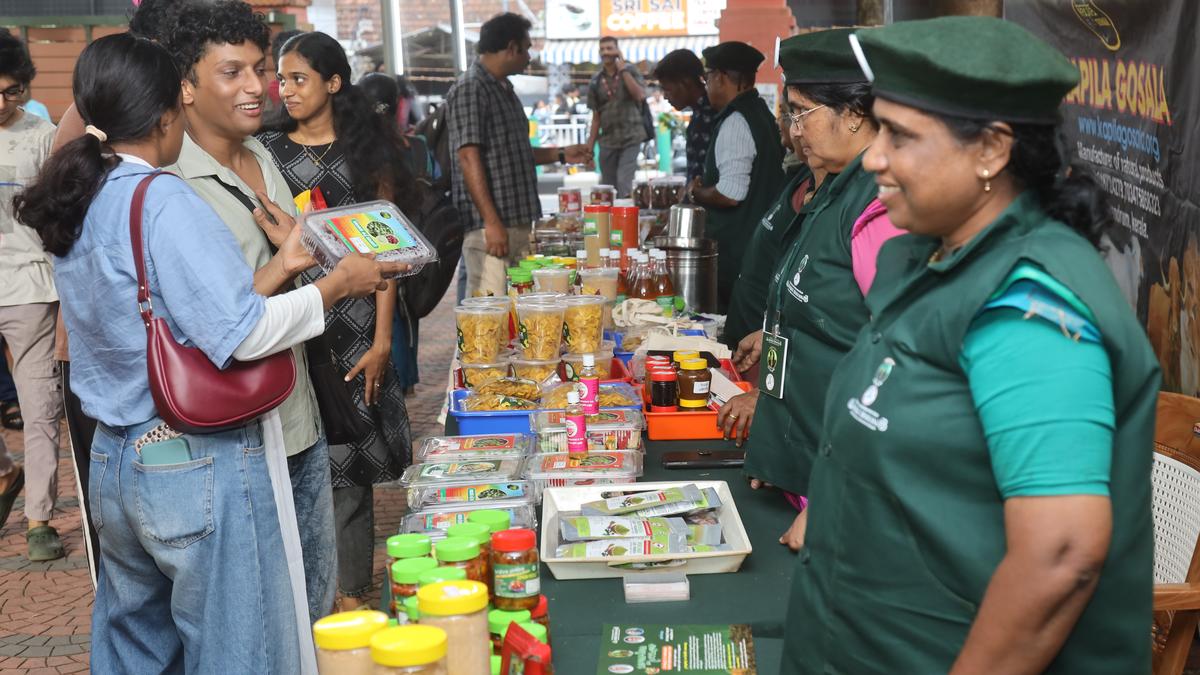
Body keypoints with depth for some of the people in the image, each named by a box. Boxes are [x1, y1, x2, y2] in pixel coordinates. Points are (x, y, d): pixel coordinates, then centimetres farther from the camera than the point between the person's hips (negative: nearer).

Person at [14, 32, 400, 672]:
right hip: (198, 467, -9)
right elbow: (242, 333, -21)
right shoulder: (164, 200, -18)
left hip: (113, 462, 9)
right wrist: (337, 283, -9)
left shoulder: (77, 206, 7)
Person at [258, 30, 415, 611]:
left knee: (347, 462, 1)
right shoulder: (265, 151, 9)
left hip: (351, 325, -1)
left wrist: (382, 340, -5)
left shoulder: (366, 152, 4)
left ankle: (350, 595, 11)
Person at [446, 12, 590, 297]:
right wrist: (492, 222, -22)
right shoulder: (470, 89, -10)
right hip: (490, 227, -9)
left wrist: (561, 154, 20)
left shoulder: (504, 89, 18)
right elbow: (468, 157, -17)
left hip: (521, 222, 9)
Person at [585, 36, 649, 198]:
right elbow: (596, 117, 10)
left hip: (631, 138, -3)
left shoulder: (630, 71, 2)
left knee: (624, 183, -16)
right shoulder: (595, 81, 8)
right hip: (607, 141, 3)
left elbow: (640, 95, -15)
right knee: (608, 188, 6)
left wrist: (623, 70, -12)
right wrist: (589, 147, 5)